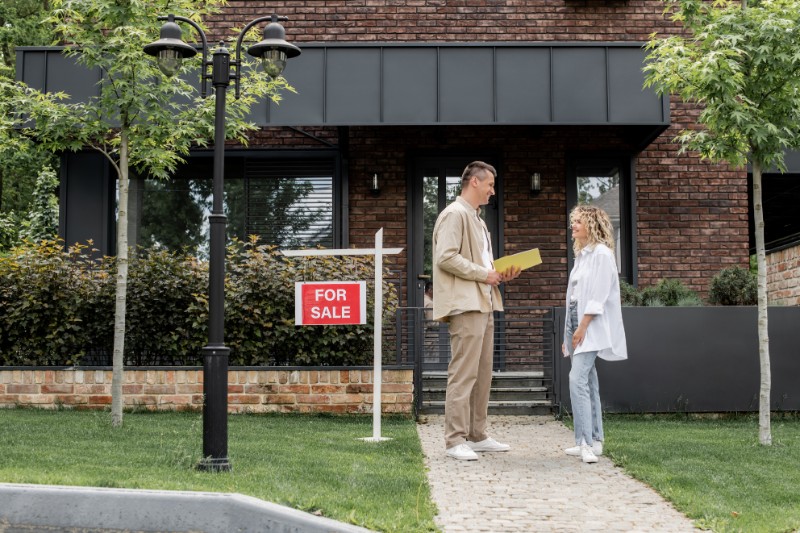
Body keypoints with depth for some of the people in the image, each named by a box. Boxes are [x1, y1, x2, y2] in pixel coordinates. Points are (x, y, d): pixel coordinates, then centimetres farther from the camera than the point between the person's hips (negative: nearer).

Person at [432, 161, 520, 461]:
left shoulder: (476, 219, 23)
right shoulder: (455, 214, -8)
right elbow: (446, 257, -19)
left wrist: (500, 275, 9)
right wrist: (483, 274, -15)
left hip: (483, 304, 10)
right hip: (465, 305, -10)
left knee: (482, 374, 11)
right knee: (463, 374, -10)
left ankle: (477, 436, 18)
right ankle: (455, 441, -7)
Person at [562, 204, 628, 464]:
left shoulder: (601, 253, -9)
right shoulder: (582, 255, 17)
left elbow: (598, 297, -16)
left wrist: (583, 327, -19)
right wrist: (570, 333, 16)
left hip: (592, 328, -9)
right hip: (579, 327, 9)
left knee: (578, 380, -17)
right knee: (588, 383, 9)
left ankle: (586, 442, -16)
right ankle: (594, 441, 14)